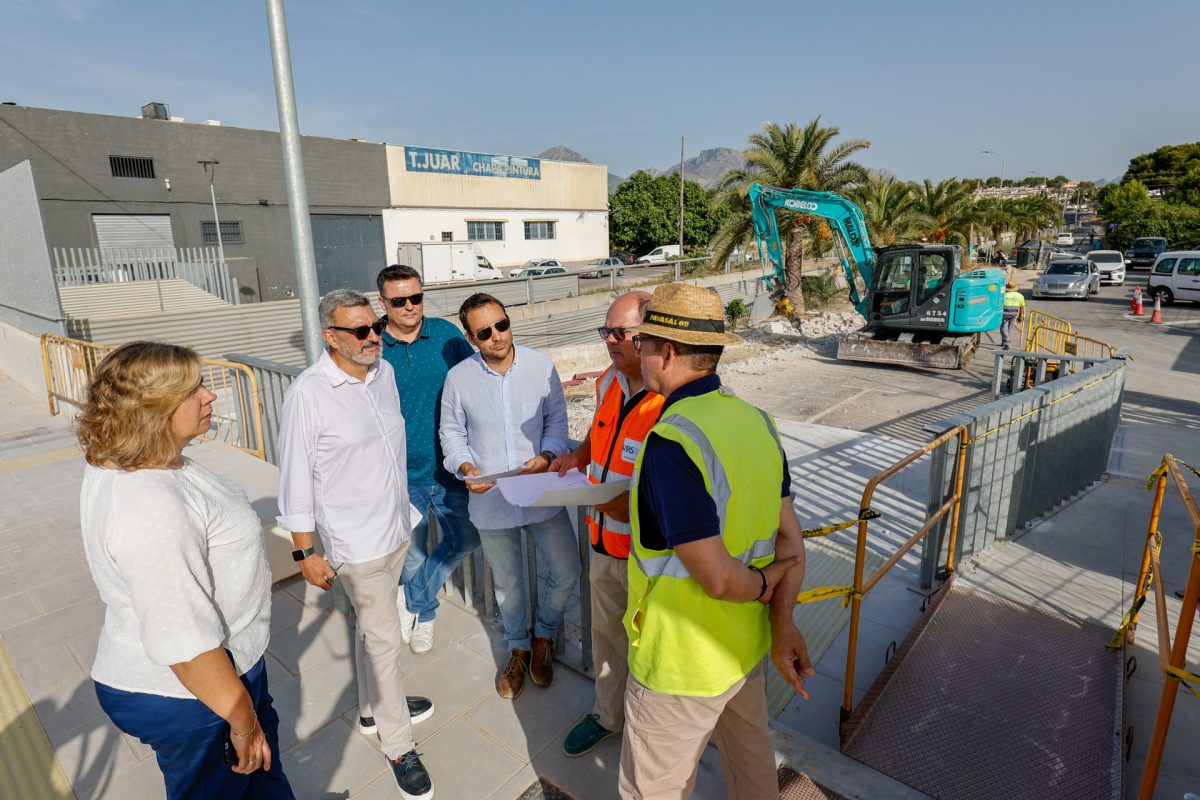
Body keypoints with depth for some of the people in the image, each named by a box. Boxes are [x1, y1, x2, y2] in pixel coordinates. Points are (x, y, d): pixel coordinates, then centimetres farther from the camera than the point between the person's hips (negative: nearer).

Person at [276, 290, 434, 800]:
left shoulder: (385, 372, 0)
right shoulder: (308, 393, -20)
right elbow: (295, 480, -15)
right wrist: (305, 553, -12)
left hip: (397, 528, 6)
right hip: (355, 541, -6)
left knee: (372, 627, 24)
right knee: (384, 639, 4)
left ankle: (378, 704, 45)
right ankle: (398, 744, 24)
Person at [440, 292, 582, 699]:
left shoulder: (541, 365, -8)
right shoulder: (459, 378, -7)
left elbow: (556, 418, 1)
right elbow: (452, 433, 3)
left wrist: (546, 455, -16)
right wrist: (466, 467, -14)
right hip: (490, 498, 0)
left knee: (566, 573, 6)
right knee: (507, 583, 17)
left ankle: (543, 635, 37)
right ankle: (519, 649, 44)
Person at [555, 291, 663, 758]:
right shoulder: (608, 381, 0)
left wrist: (629, 504, -30)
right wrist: (578, 456, 1)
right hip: (604, 541, 7)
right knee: (605, 630, 25)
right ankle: (608, 715, 51)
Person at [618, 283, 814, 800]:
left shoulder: (670, 444, -31)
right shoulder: (756, 420, -5)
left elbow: (718, 577, -29)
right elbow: (790, 539, -2)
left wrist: (761, 583, -10)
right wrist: (782, 626, -3)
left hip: (683, 661, -7)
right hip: (749, 644, 8)